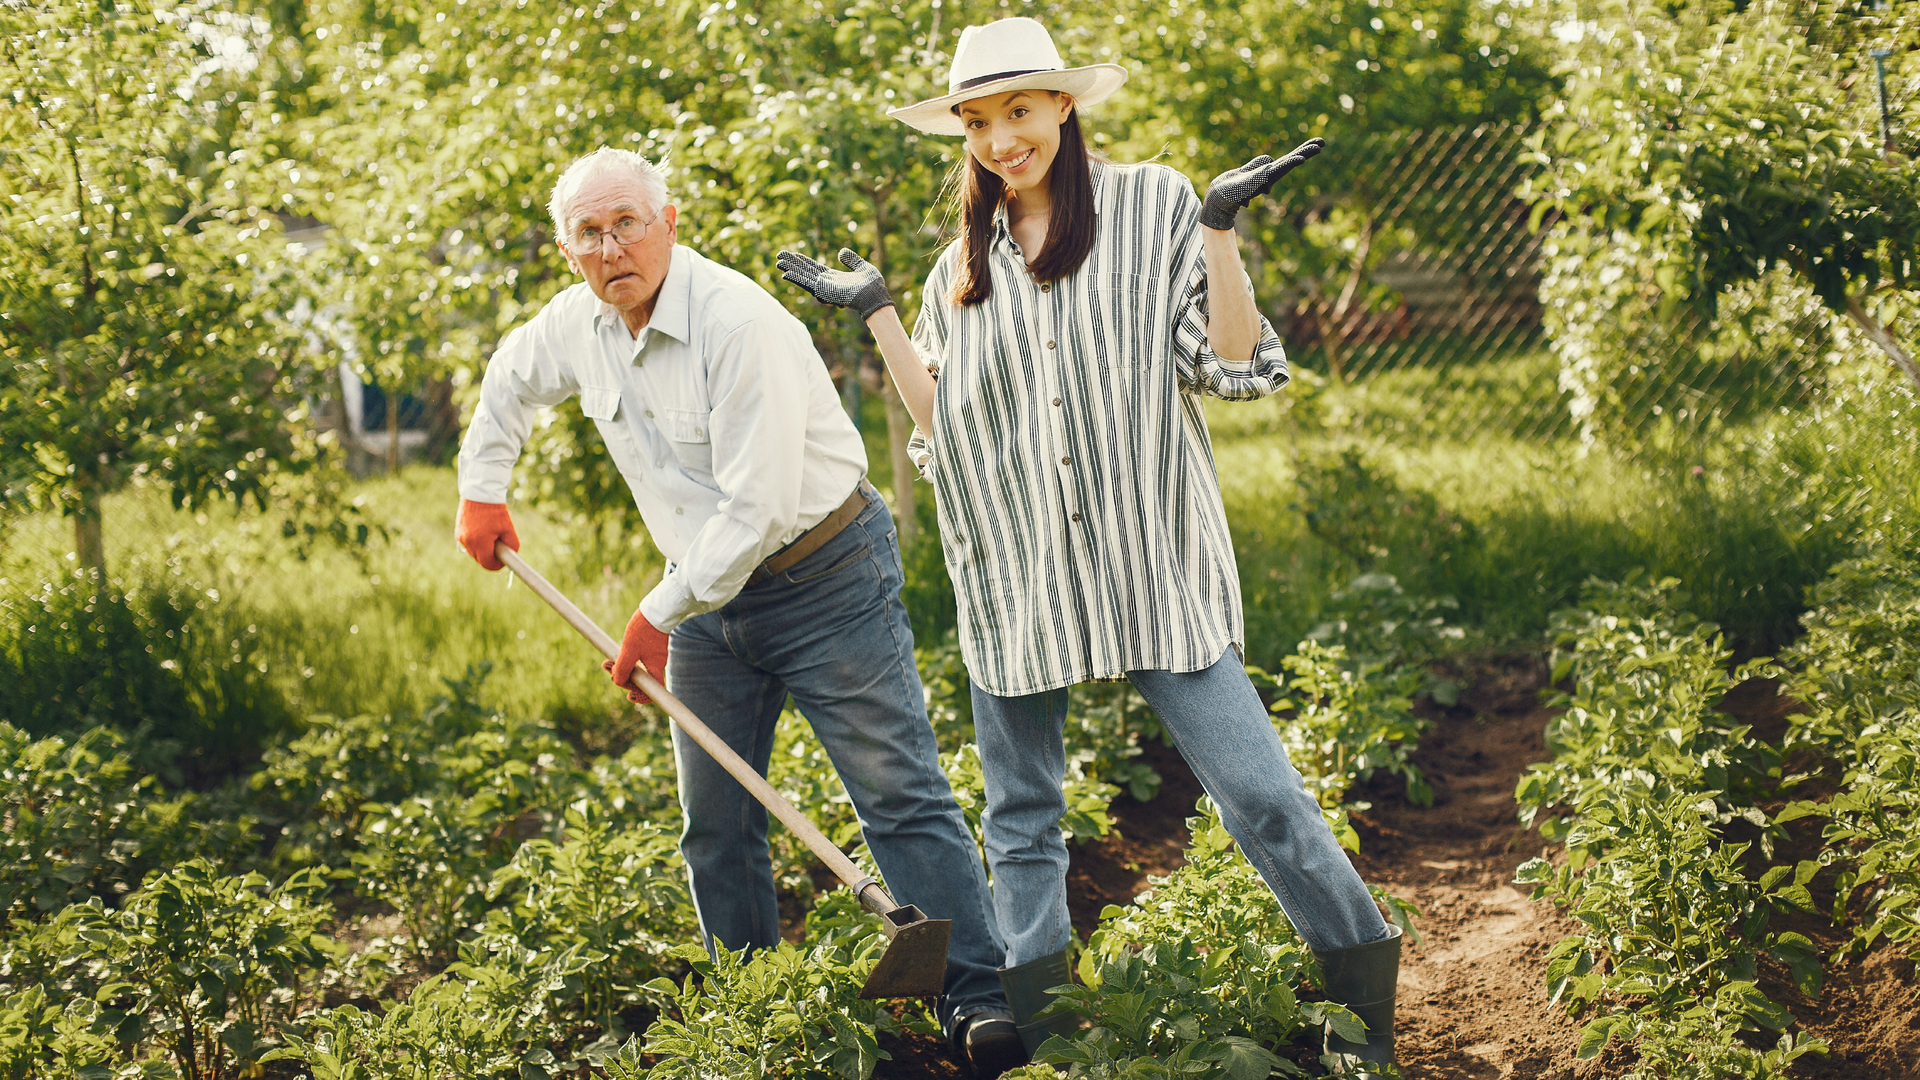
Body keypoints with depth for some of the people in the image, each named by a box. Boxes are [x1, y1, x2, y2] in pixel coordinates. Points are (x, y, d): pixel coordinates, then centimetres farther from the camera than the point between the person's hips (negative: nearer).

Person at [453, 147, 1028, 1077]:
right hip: (708, 589, 7)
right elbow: (509, 382, 26)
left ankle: (979, 997, -8)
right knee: (716, 823, 10)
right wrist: (482, 488, 23)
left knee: (901, 796, -10)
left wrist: (658, 615, -19)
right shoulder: (577, 324, 0)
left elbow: (755, 509, -26)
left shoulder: (739, 323, -24)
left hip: (823, 576, -7)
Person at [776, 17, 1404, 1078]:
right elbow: (940, 426, 11)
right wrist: (876, 316, 6)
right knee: (1022, 819, 9)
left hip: (1152, 561, -4)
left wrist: (1217, 228, -14)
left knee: (1255, 789, -9)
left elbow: (1233, 365, -5)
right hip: (1014, 579, 4)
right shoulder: (964, 266, 13)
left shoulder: (1151, 206, 2)